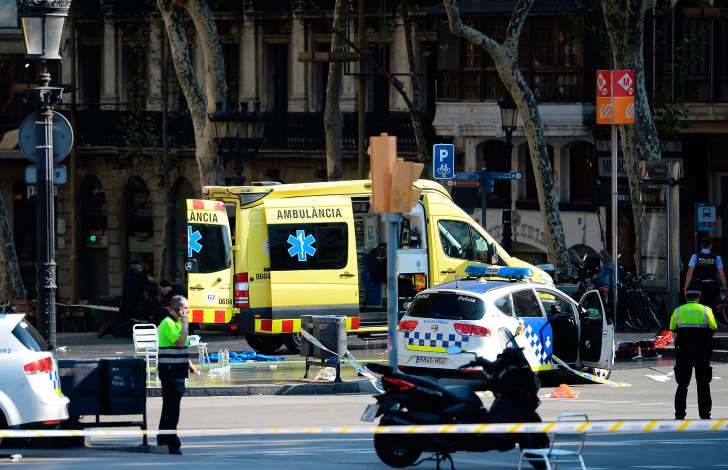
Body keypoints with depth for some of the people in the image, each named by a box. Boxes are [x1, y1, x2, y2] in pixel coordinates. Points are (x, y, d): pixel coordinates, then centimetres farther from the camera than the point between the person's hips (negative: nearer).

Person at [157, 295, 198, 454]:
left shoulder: (177, 322, 18)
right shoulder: (168, 324, -14)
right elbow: (179, 342, -25)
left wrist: (190, 365, 18)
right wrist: (185, 324, -19)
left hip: (178, 369, 10)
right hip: (170, 368, -10)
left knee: (170, 404, 16)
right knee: (172, 405, -10)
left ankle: (164, 438, 25)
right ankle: (172, 443, -10)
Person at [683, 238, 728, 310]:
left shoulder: (695, 256, -1)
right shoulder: (716, 258, 1)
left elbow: (689, 273, -4)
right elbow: (722, 274, -1)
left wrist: (686, 287, -1)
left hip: (700, 286, 0)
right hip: (712, 287, 0)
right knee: (711, 308, 4)